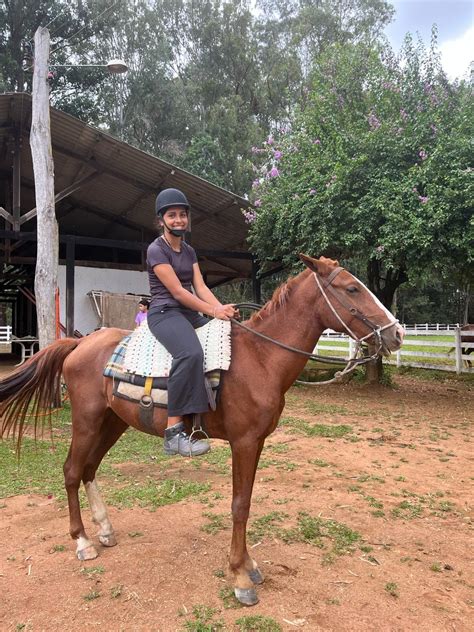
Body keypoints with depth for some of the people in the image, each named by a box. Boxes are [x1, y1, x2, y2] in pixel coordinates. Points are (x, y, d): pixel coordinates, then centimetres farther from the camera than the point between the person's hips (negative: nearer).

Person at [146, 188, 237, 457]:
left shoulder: (189, 251, 17)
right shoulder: (156, 250, -6)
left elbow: (201, 287, 6)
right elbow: (177, 291, -14)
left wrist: (221, 308, -12)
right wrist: (213, 311, -19)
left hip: (190, 313, 9)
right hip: (165, 313, -9)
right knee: (191, 353, -36)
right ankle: (174, 431, -36)